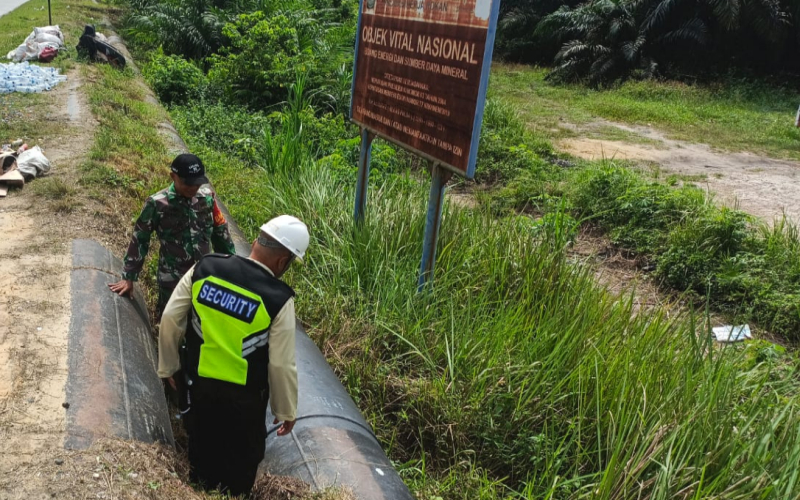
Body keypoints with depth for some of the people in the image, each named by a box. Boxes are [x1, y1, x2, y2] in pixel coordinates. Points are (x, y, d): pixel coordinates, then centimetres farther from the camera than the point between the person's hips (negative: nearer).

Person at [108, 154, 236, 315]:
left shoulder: (207, 197, -4)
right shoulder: (157, 204, -13)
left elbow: (220, 232, 8)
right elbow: (139, 240, -4)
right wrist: (129, 277, -2)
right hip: (172, 279, -3)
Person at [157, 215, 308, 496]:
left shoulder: (204, 268, -13)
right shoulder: (279, 299, -23)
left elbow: (170, 319, -5)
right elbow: (281, 365, -16)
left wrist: (168, 366, 10)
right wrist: (286, 411, -1)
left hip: (198, 383, 4)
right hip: (242, 397, -4)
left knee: (202, 450, 29)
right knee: (241, 461, 23)